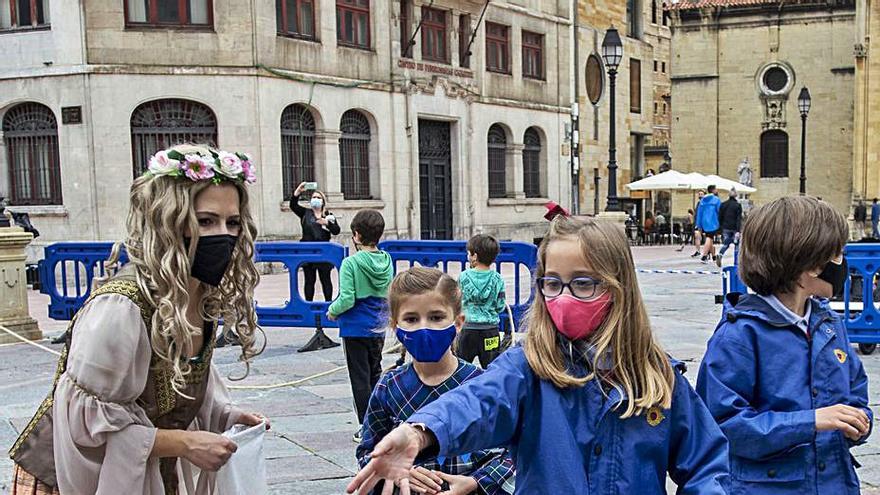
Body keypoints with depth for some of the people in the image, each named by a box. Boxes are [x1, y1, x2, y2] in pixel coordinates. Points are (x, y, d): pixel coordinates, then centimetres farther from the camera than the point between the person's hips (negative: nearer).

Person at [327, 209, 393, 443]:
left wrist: (332, 311, -2)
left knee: (360, 379, 4)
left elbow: (346, 300, -20)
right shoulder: (387, 261, -1)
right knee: (376, 374, 19)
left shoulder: (351, 263, -18)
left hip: (355, 329, -6)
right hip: (378, 328, 6)